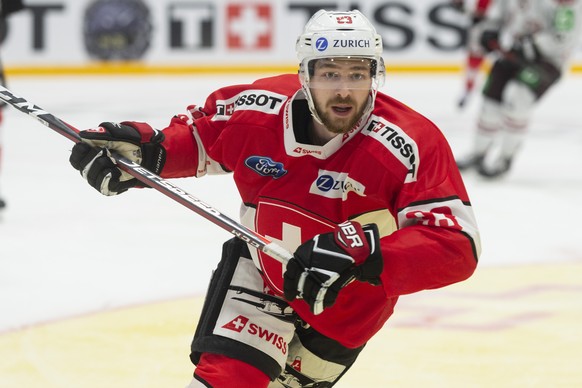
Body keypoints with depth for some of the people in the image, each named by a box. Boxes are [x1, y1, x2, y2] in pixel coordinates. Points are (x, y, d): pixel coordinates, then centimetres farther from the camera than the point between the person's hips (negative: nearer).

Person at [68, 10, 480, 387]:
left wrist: (360, 252, -52)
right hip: (263, 269, 1)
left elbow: (457, 246, -38)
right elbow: (197, 134, 1)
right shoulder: (256, 110, -22)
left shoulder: (414, 146, -33)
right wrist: (145, 149, -20)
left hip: (348, 302, -1)